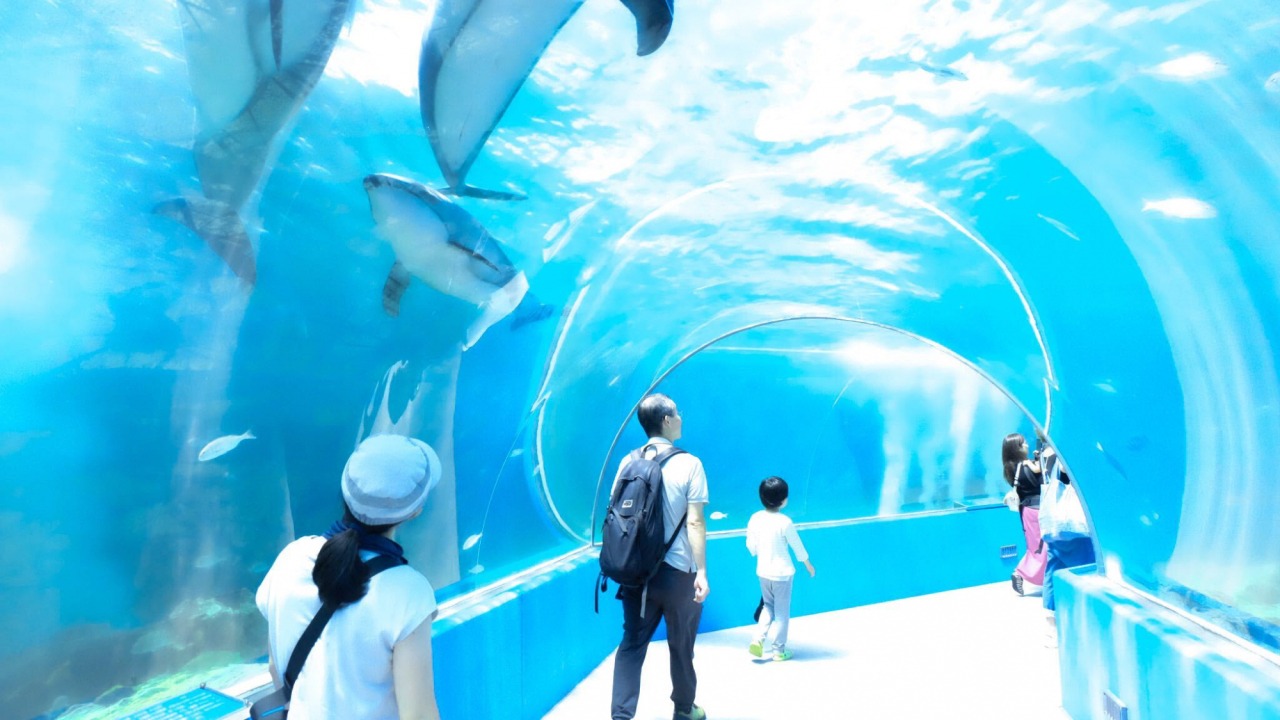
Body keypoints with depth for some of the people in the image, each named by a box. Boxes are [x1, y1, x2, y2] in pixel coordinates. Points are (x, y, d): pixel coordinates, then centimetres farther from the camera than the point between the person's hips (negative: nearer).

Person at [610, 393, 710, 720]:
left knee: (632, 643, 10)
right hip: (677, 572, -3)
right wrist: (702, 572, -10)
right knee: (681, 646, 16)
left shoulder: (628, 462, 0)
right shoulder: (689, 463, -12)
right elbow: (695, 523, -15)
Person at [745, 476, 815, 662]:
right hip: (782, 573, -4)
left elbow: (750, 545, 0)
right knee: (782, 611, 11)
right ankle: (779, 650, 20)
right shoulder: (785, 522, -21)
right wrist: (808, 563, 9)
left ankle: (758, 639, 10)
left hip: (763, 572, 4)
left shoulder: (755, 518, -8)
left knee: (768, 606, 23)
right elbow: (797, 545, -8)